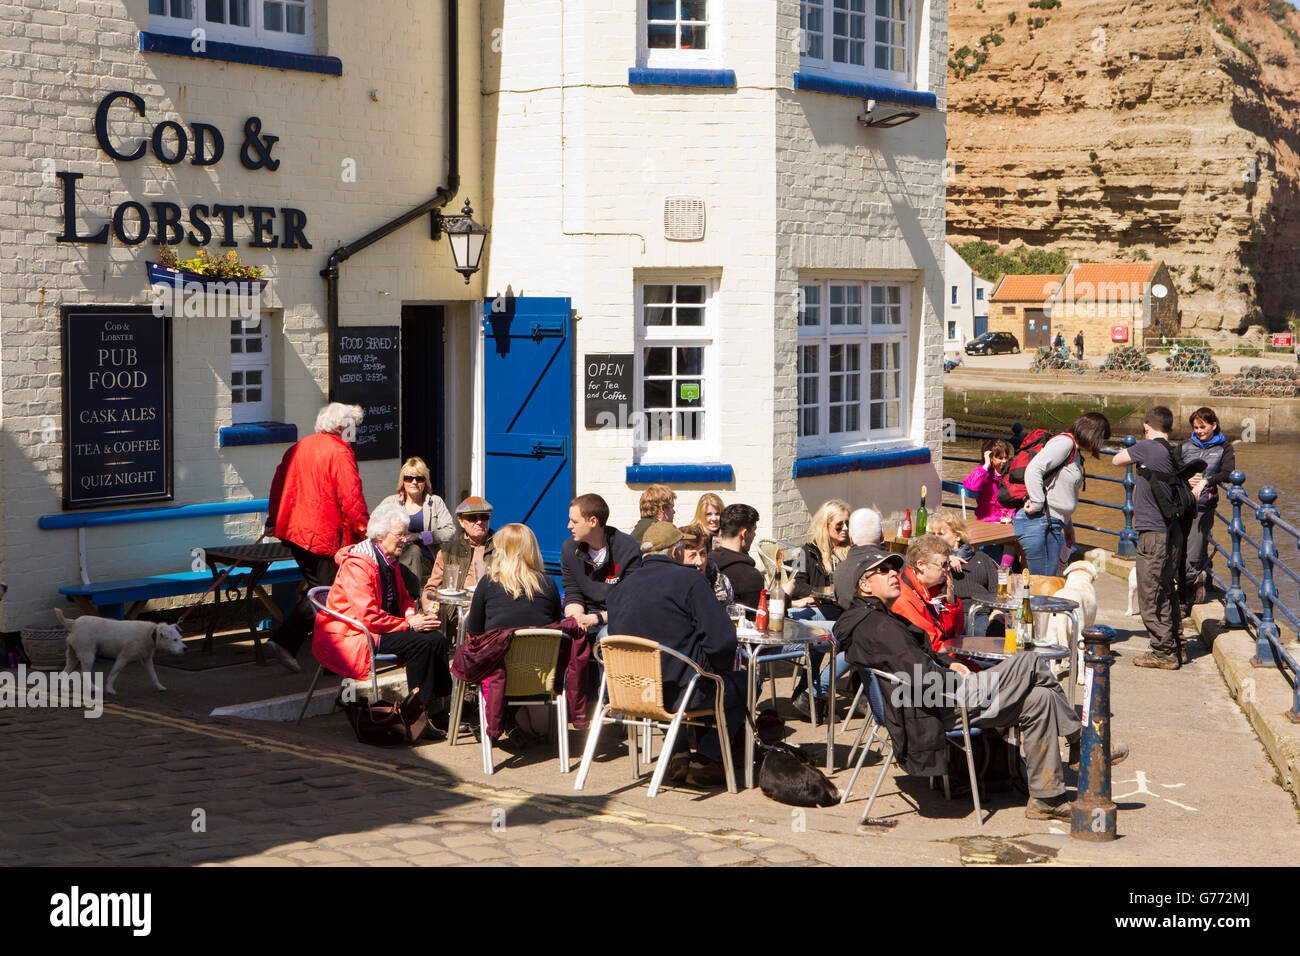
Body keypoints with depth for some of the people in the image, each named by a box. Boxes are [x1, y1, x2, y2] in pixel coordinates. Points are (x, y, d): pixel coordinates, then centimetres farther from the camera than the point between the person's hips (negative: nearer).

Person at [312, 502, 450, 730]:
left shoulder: (390, 561, 12)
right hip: (351, 636, -9)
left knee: (437, 638, -10)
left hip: (379, 628, 9)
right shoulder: (357, 563, -18)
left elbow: (403, 598, 22)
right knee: (420, 643, -25)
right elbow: (367, 615, -24)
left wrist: (414, 615, -2)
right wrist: (408, 624, -20)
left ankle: (439, 710, -12)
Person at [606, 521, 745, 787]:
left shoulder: (621, 587, 7)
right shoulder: (689, 580, -10)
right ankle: (706, 760, 8)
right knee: (744, 683, 16)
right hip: (677, 691, -7)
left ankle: (680, 756, 25)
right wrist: (724, 666, 5)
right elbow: (721, 638, -18)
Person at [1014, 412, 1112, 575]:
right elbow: (1034, 469, -21)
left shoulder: (1075, 452, 23)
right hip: (1039, 522, -10)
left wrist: (1068, 526, 27)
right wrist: (1037, 503, -21)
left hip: (1052, 524, 10)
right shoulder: (1065, 442, -8)